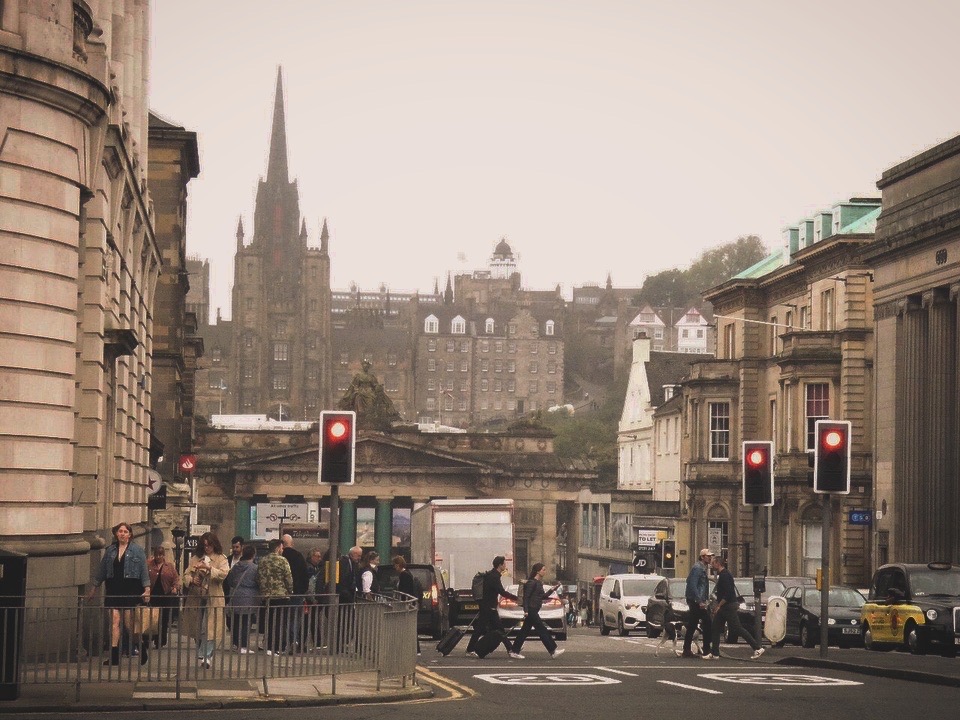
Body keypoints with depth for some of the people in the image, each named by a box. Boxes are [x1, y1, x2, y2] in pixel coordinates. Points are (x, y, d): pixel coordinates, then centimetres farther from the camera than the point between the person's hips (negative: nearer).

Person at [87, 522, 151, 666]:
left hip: (130, 590, -3)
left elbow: (144, 571, -1)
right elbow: (101, 570, 17)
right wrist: (94, 588, 18)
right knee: (114, 620, -4)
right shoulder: (110, 550, 11)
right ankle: (114, 655, -5)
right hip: (114, 590, 3)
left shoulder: (137, 550, 2)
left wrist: (147, 589, -9)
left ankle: (142, 647, 23)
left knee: (129, 623, -1)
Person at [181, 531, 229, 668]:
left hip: (213, 599, -4)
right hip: (196, 599, 4)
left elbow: (223, 574, -12)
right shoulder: (195, 558, 13)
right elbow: (186, 575, 9)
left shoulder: (221, 559, 4)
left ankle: (204, 656, -13)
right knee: (197, 630, 7)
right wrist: (191, 580, -12)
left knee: (209, 630, -12)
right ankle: (205, 658, 17)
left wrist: (209, 568, -24)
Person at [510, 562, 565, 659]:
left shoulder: (539, 582, 15)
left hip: (534, 611, 10)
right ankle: (553, 651, -5)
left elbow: (542, 596, 20)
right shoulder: (532, 582, -13)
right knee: (542, 630, -7)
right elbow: (526, 597, -16)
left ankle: (514, 651, 12)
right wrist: (526, 611, -22)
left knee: (525, 631, 10)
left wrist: (552, 590, 12)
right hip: (531, 610, -10)